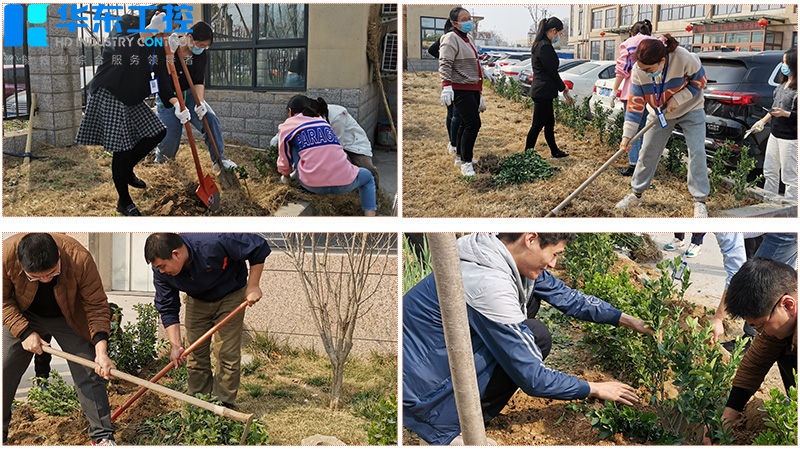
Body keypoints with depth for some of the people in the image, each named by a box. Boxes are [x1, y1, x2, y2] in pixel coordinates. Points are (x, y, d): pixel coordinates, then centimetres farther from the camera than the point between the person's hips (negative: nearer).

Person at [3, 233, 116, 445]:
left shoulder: (80, 259, -36)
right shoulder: (6, 255, -33)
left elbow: (97, 305, -26)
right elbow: (4, 300, -14)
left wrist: (101, 350, -34)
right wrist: (24, 332, -23)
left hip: (70, 318, -1)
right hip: (23, 317, 1)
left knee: (88, 373, -6)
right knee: (5, 372, 0)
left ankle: (102, 436, 6)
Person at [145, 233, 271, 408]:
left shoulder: (213, 244, -40)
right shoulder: (161, 272, -24)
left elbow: (258, 247, -29)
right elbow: (167, 309, -15)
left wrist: (253, 286, -24)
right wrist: (175, 345, -23)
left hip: (230, 296, -4)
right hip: (197, 300, 4)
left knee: (227, 353, -8)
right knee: (195, 353, 2)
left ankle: (224, 405, 3)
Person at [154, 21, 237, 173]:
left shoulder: (201, 55, -3)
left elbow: (199, 81, -9)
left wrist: (200, 102, -29)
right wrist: (176, 104, -34)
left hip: (188, 94, 4)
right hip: (167, 97, -4)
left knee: (210, 119, -19)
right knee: (173, 131, -17)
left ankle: (219, 160, -13)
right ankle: (161, 155, 19)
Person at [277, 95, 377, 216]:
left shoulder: (287, 126, 10)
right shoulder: (323, 122, 21)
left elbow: (284, 161, 16)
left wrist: (285, 177, 39)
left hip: (312, 185, -1)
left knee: (293, 142, 18)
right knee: (367, 176, 33)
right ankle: (370, 214, 12)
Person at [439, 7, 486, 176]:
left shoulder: (468, 38, 20)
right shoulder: (451, 38, -9)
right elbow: (445, 64, -19)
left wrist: (479, 93, 30)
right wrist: (446, 87, -32)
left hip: (473, 89, 10)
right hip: (460, 89, -10)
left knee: (466, 123, 16)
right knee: (473, 123, -16)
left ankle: (460, 157, 30)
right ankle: (466, 164, -11)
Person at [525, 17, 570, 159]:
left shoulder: (538, 44, 14)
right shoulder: (545, 46, -18)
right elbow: (552, 71, -16)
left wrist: (560, 85, 15)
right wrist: (563, 87, -1)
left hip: (540, 90, 10)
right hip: (543, 92, -10)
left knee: (550, 122, 18)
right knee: (537, 125, -3)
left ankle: (554, 151, 29)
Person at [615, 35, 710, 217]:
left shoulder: (684, 58, -34)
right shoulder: (638, 71, -25)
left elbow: (700, 80, -15)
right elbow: (635, 103, -18)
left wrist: (677, 99, -27)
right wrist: (627, 134, -22)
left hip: (690, 110, -2)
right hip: (661, 114, 3)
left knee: (697, 152, -10)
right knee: (648, 151, 3)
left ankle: (700, 201, -1)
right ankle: (636, 194, 19)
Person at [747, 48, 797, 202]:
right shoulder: (783, 85, 14)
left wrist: (785, 114, -26)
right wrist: (762, 121, 18)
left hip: (790, 138, -10)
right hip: (775, 134, 10)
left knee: (789, 177, -2)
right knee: (770, 172, 17)